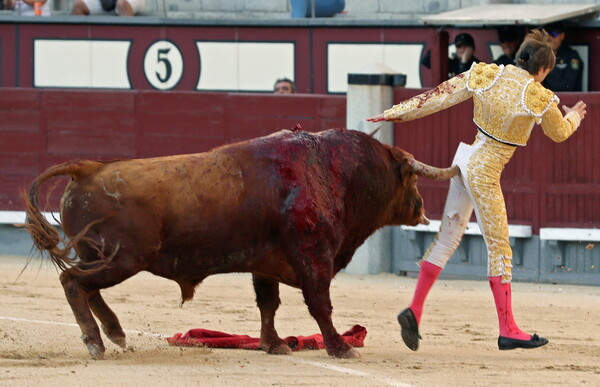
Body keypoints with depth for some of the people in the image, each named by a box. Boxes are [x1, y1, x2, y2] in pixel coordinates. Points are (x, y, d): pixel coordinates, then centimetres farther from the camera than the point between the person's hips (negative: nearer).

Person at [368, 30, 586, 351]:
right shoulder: (539, 99, -14)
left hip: (465, 158, 6)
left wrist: (395, 114, 6)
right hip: (486, 171, -6)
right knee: (499, 248, 2)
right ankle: (507, 330, 7)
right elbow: (559, 133, 6)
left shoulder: (485, 75, -2)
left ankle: (414, 310, 14)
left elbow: (439, 97, 0)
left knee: (448, 237, 15)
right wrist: (574, 116, 29)